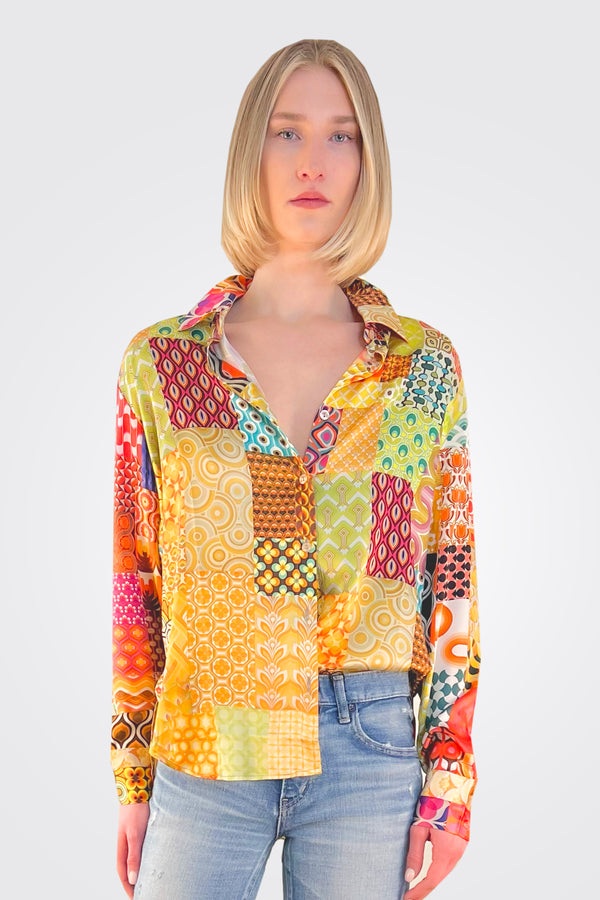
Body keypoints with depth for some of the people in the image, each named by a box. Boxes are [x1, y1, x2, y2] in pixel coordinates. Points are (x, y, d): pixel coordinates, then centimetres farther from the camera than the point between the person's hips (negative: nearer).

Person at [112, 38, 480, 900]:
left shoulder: (426, 365, 1)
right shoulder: (160, 360, 0)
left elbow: (453, 580, 3)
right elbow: (134, 583, 4)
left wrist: (448, 785, 1)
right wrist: (132, 780, 5)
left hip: (371, 759, 0)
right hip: (202, 758, 0)